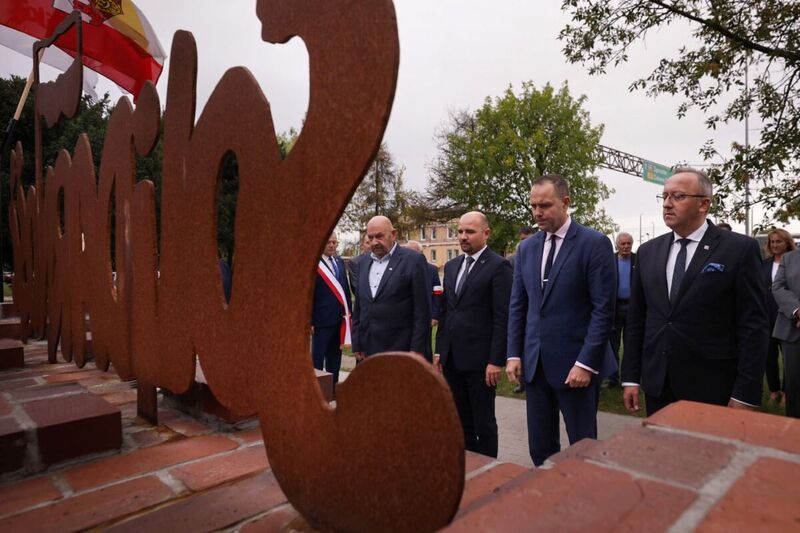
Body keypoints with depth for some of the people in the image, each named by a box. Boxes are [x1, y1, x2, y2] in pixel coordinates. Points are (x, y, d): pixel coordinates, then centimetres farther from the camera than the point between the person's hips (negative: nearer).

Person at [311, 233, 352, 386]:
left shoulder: (340, 262, 11)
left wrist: (348, 310, 8)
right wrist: (309, 321, -14)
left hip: (339, 318, 7)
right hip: (321, 319, -7)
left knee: (335, 357, 17)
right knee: (317, 358, 6)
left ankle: (333, 387, 28)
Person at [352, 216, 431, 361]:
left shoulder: (414, 260, -5)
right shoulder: (364, 263, 12)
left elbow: (422, 310, -8)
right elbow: (358, 307, 15)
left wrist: (417, 349, -10)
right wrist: (356, 344, 11)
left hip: (400, 351, -5)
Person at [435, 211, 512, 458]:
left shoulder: (498, 266, -9)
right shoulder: (451, 266, 12)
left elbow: (502, 318, -13)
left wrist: (496, 360, -15)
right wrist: (440, 349, 12)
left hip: (479, 358, -6)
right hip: (452, 357, 6)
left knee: (483, 421, 7)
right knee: (460, 419, 15)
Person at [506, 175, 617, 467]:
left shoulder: (595, 243, -7)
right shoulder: (526, 248, 9)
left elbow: (604, 308, -11)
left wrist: (586, 363, -15)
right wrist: (514, 354, 4)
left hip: (576, 364, -5)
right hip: (534, 363, 5)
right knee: (539, 446, 13)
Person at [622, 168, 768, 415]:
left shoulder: (740, 249, -6)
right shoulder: (648, 251, 5)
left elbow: (752, 325, -8)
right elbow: (635, 319, 6)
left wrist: (745, 394, -11)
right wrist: (631, 377, 4)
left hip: (711, 391, -3)